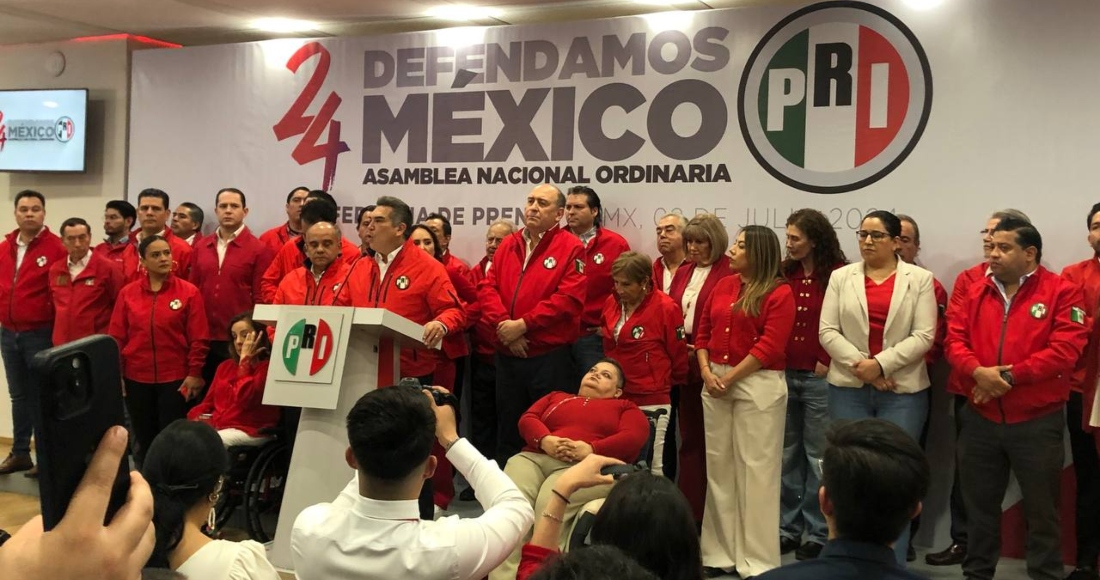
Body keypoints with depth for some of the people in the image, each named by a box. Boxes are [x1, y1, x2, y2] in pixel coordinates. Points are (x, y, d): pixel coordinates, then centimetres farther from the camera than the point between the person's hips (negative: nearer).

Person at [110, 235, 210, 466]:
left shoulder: (189, 292, -4)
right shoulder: (127, 293, 3)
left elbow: (199, 339, -4)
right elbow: (116, 337, 4)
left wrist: (194, 373, -7)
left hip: (175, 378, -2)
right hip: (136, 379, 2)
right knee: (143, 438, 10)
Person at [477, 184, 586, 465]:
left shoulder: (571, 247, -6)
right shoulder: (508, 245, 11)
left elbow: (569, 298, -16)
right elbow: (487, 287, 4)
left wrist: (523, 324, -17)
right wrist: (504, 324, -13)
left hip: (550, 356, -5)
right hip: (507, 354, 5)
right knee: (508, 430, 16)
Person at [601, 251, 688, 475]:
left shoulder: (665, 308, -11)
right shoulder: (611, 303, 6)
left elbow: (678, 355, -3)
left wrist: (667, 383, 8)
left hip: (651, 401, -5)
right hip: (616, 397, 5)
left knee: (651, 465, 1)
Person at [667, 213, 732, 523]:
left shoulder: (728, 273, -7)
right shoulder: (682, 272, 16)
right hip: (681, 362, 7)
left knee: (705, 436, 0)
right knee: (687, 433, 11)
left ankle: (700, 507, 9)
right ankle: (686, 503, 18)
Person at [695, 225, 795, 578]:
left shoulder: (779, 293, -7)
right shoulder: (723, 286, 12)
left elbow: (769, 347, -14)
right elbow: (703, 331, 12)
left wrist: (730, 377, -13)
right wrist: (706, 371, -3)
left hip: (758, 385, -6)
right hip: (715, 383, 6)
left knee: (756, 469, -3)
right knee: (719, 467, 11)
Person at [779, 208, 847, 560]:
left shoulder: (838, 275, -7)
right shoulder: (783, 274, 6)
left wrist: (829, 362, -11)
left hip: (820, 378, -5)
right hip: (784, 374, 5)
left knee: (818, 456, 4)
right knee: (787, 453, 12)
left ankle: (818, 534, 15)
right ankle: (787, 528, 23)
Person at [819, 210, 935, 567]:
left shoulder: (919, 279, 3)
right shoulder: (841, 277, 8)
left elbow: (924, 336, -6)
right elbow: (828, 331, 1)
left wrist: (881, 364, -15)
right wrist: (861, 365, -12)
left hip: (903, 391, -2)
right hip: (849, 389, 2)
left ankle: (893, 565, 11)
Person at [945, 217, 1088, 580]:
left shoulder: (1062, 291, -6)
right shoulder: (976, 293, 8)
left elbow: (1065, 350, -16)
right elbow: (955, 339, 1)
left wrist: (1008, 375, -19)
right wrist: (978, 371, -19)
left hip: (1037, 422, -4)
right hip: (980, 419, 4)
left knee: (1042, 510, 8)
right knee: (979, 505, 15)